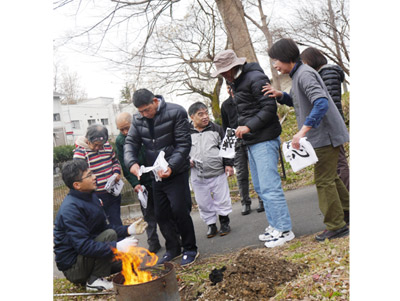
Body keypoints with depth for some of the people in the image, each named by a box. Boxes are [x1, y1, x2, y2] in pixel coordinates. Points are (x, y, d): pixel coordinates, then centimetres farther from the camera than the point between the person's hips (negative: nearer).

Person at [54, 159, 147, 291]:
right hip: (72, 268, -9)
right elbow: (83, 246, -31)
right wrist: (116, 247, -36)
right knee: (110, 235, -24)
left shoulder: (91, 196, 5)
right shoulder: (70, 208, -25)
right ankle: (94, 280, -15)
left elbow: (103, 227, 10)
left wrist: (128, 229, -4)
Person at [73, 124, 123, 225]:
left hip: (113, 193, 4)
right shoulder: (80, 152, -14)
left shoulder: (107, 145, 2)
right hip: (96, 198, -4)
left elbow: (115, 161, 19)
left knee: (117, 223, 14)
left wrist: (116, 172, -3)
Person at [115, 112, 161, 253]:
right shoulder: (120, 140, -1)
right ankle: (153, 243, 19)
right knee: (148, 214, 8)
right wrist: (135, 184, -9)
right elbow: (124, 166, -1)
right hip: (143, 183, 2)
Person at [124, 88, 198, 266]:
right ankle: (173, 249, 29)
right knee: (161, 214, 11)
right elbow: (130, 143, 4)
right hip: (156, 175, 6)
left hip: (176, 173, -6)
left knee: (179, 211, -6)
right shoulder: (138, 120, 4)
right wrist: (132, 162, -17)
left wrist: (171, 167, -27)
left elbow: (183, 144, -16)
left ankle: (190, 249, 14)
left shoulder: (176, 112, -13)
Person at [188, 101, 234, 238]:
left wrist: (228, 164, 2)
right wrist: (187, 160, -9)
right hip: (197, 177, 0)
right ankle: (211, 224, 25)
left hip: (218, 173, 0)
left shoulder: (216, 129, 4)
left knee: (222, 200, 8)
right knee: (203, 203, 9)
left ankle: (224, 222, 26)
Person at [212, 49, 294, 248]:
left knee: (270, 187, -9)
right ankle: (275, 226, 24)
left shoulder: (255, 78, -12)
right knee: (260, 188, 14)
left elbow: (269, 107, -19)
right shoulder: (236, 83, 18)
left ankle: (284, 230, 1)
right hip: (252, 142, 10)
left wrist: (249, 127, -22)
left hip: (264, 140, -10)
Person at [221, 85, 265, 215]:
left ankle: (262, 200, 13)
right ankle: (245, 202, 13)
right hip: (237, 144, 2)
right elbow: (225, 127, 15)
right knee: (241, 174, 4)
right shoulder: (225, 105, 10)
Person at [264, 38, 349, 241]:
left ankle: (336, 226, 6)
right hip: (323, 135, 10)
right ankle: (347, 212, 34)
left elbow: (321, 103, -30)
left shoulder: (304, 74, -18)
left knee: (324, 181, -4)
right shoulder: (298, 74, 13)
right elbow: (295, 101, 25)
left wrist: (303, 130, -36)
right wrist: (279, 95, 4)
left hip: (325, 136, -10)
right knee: (330, 177, 20)